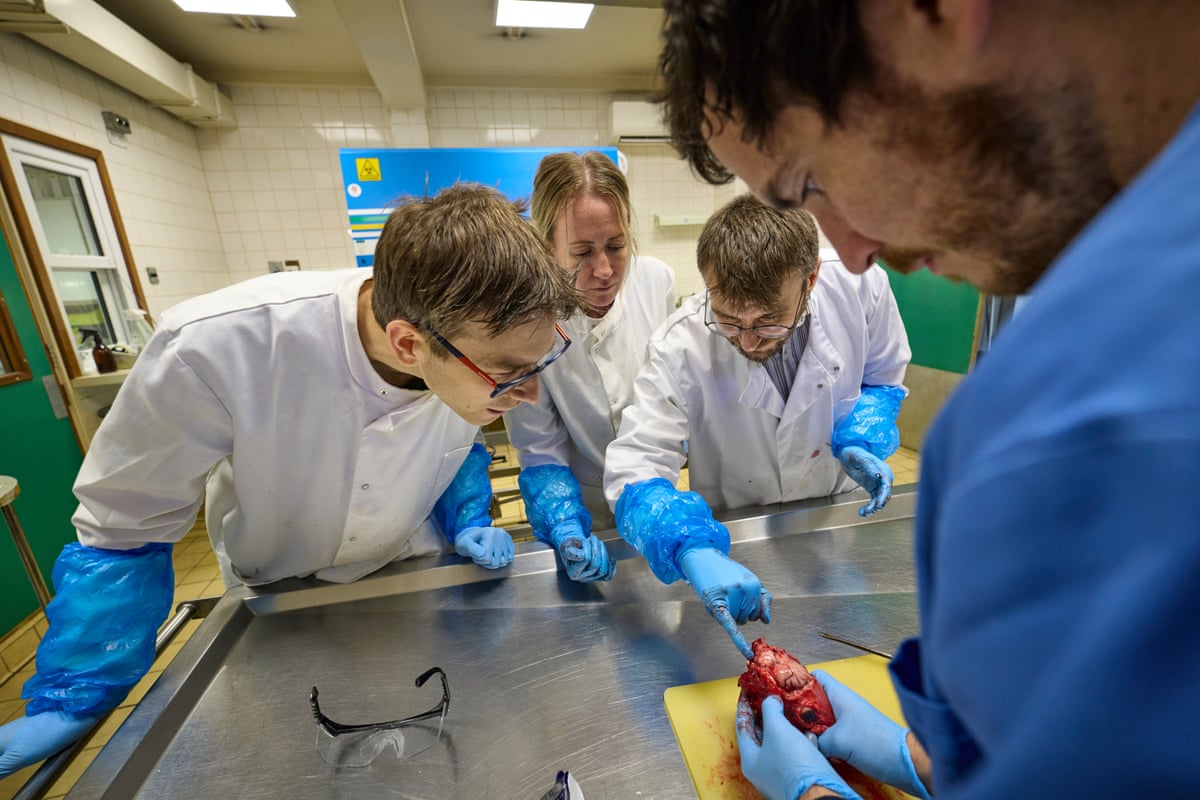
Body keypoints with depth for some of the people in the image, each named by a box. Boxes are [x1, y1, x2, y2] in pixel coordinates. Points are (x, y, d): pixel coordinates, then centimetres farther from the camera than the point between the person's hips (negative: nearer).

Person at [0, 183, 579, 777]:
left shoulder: (487, 346, -27)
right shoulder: (215, 346, -38)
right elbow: (121, 526, -19)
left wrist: (468, 521, -15)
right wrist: (72, 699, -12)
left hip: (411, 574, 2)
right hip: (277, 593, -1)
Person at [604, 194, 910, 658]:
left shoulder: (861, 286, -21)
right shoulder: (680, 349, -31)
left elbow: (882, 377, 0)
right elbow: (634, 468, -34)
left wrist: (862, 441, -19)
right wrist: (694, 552, -51)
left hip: (840, 515, 3)